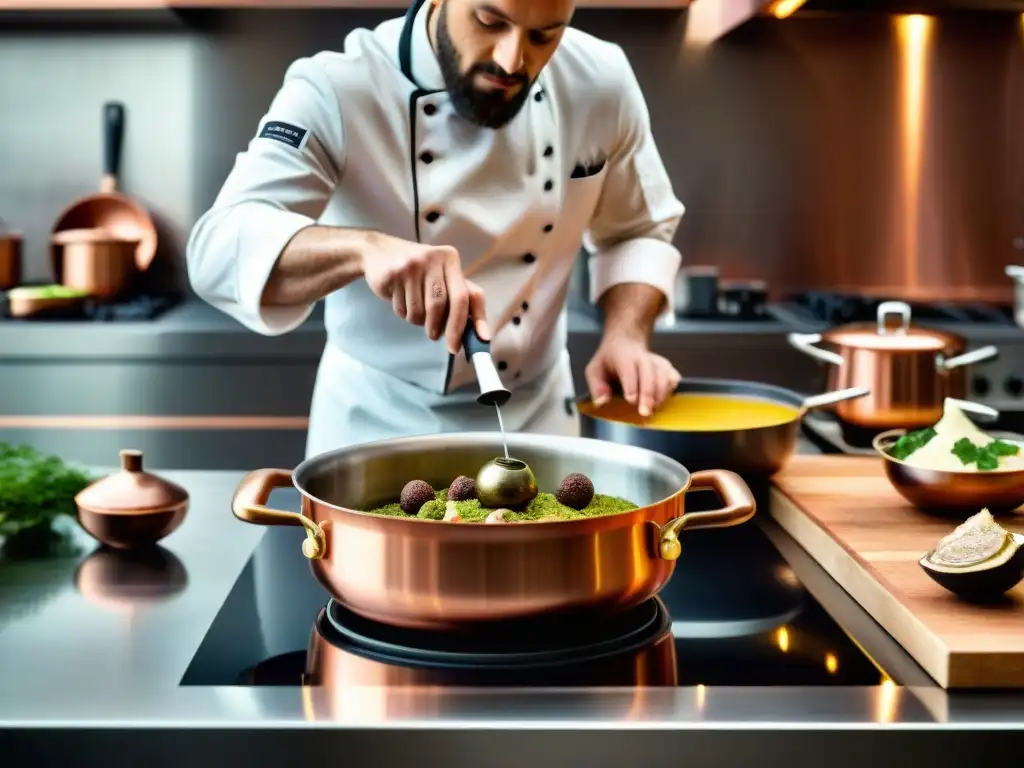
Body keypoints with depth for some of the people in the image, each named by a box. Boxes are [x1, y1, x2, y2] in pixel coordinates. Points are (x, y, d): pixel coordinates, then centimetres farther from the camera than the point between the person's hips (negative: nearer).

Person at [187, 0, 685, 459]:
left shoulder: (602, 83, -9)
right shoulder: (337, 91, -21)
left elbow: (637, 231, 6)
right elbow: (220, 250, -31)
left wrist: (626, 336, -12)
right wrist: (365, 247, -47)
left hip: (536, 417, 3)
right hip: (378, 423, -2)